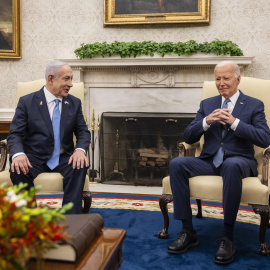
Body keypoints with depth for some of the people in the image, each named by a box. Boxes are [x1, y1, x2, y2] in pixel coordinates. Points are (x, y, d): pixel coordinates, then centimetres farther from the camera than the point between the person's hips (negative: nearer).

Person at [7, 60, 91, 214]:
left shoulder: (75, 103, 10)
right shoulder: (27, 102, 1)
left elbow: (83, 132, 6)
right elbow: (15, 134, -4)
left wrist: (80, 150, -18)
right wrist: (18, 154, -27)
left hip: (63, 159, 2)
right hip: (35, 159, -1)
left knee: (81, 166, -30)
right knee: (18, 170, -32)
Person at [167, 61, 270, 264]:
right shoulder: (207, 104, 15)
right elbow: (189, 137, 7)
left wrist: (234, 122, -17)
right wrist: (206, 121, -12)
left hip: (239, 161, -3)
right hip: (210, 161, 4)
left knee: (232, 165, -40)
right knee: (176, 164, -25)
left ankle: (227, 237, -29)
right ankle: (188, 232, -19)